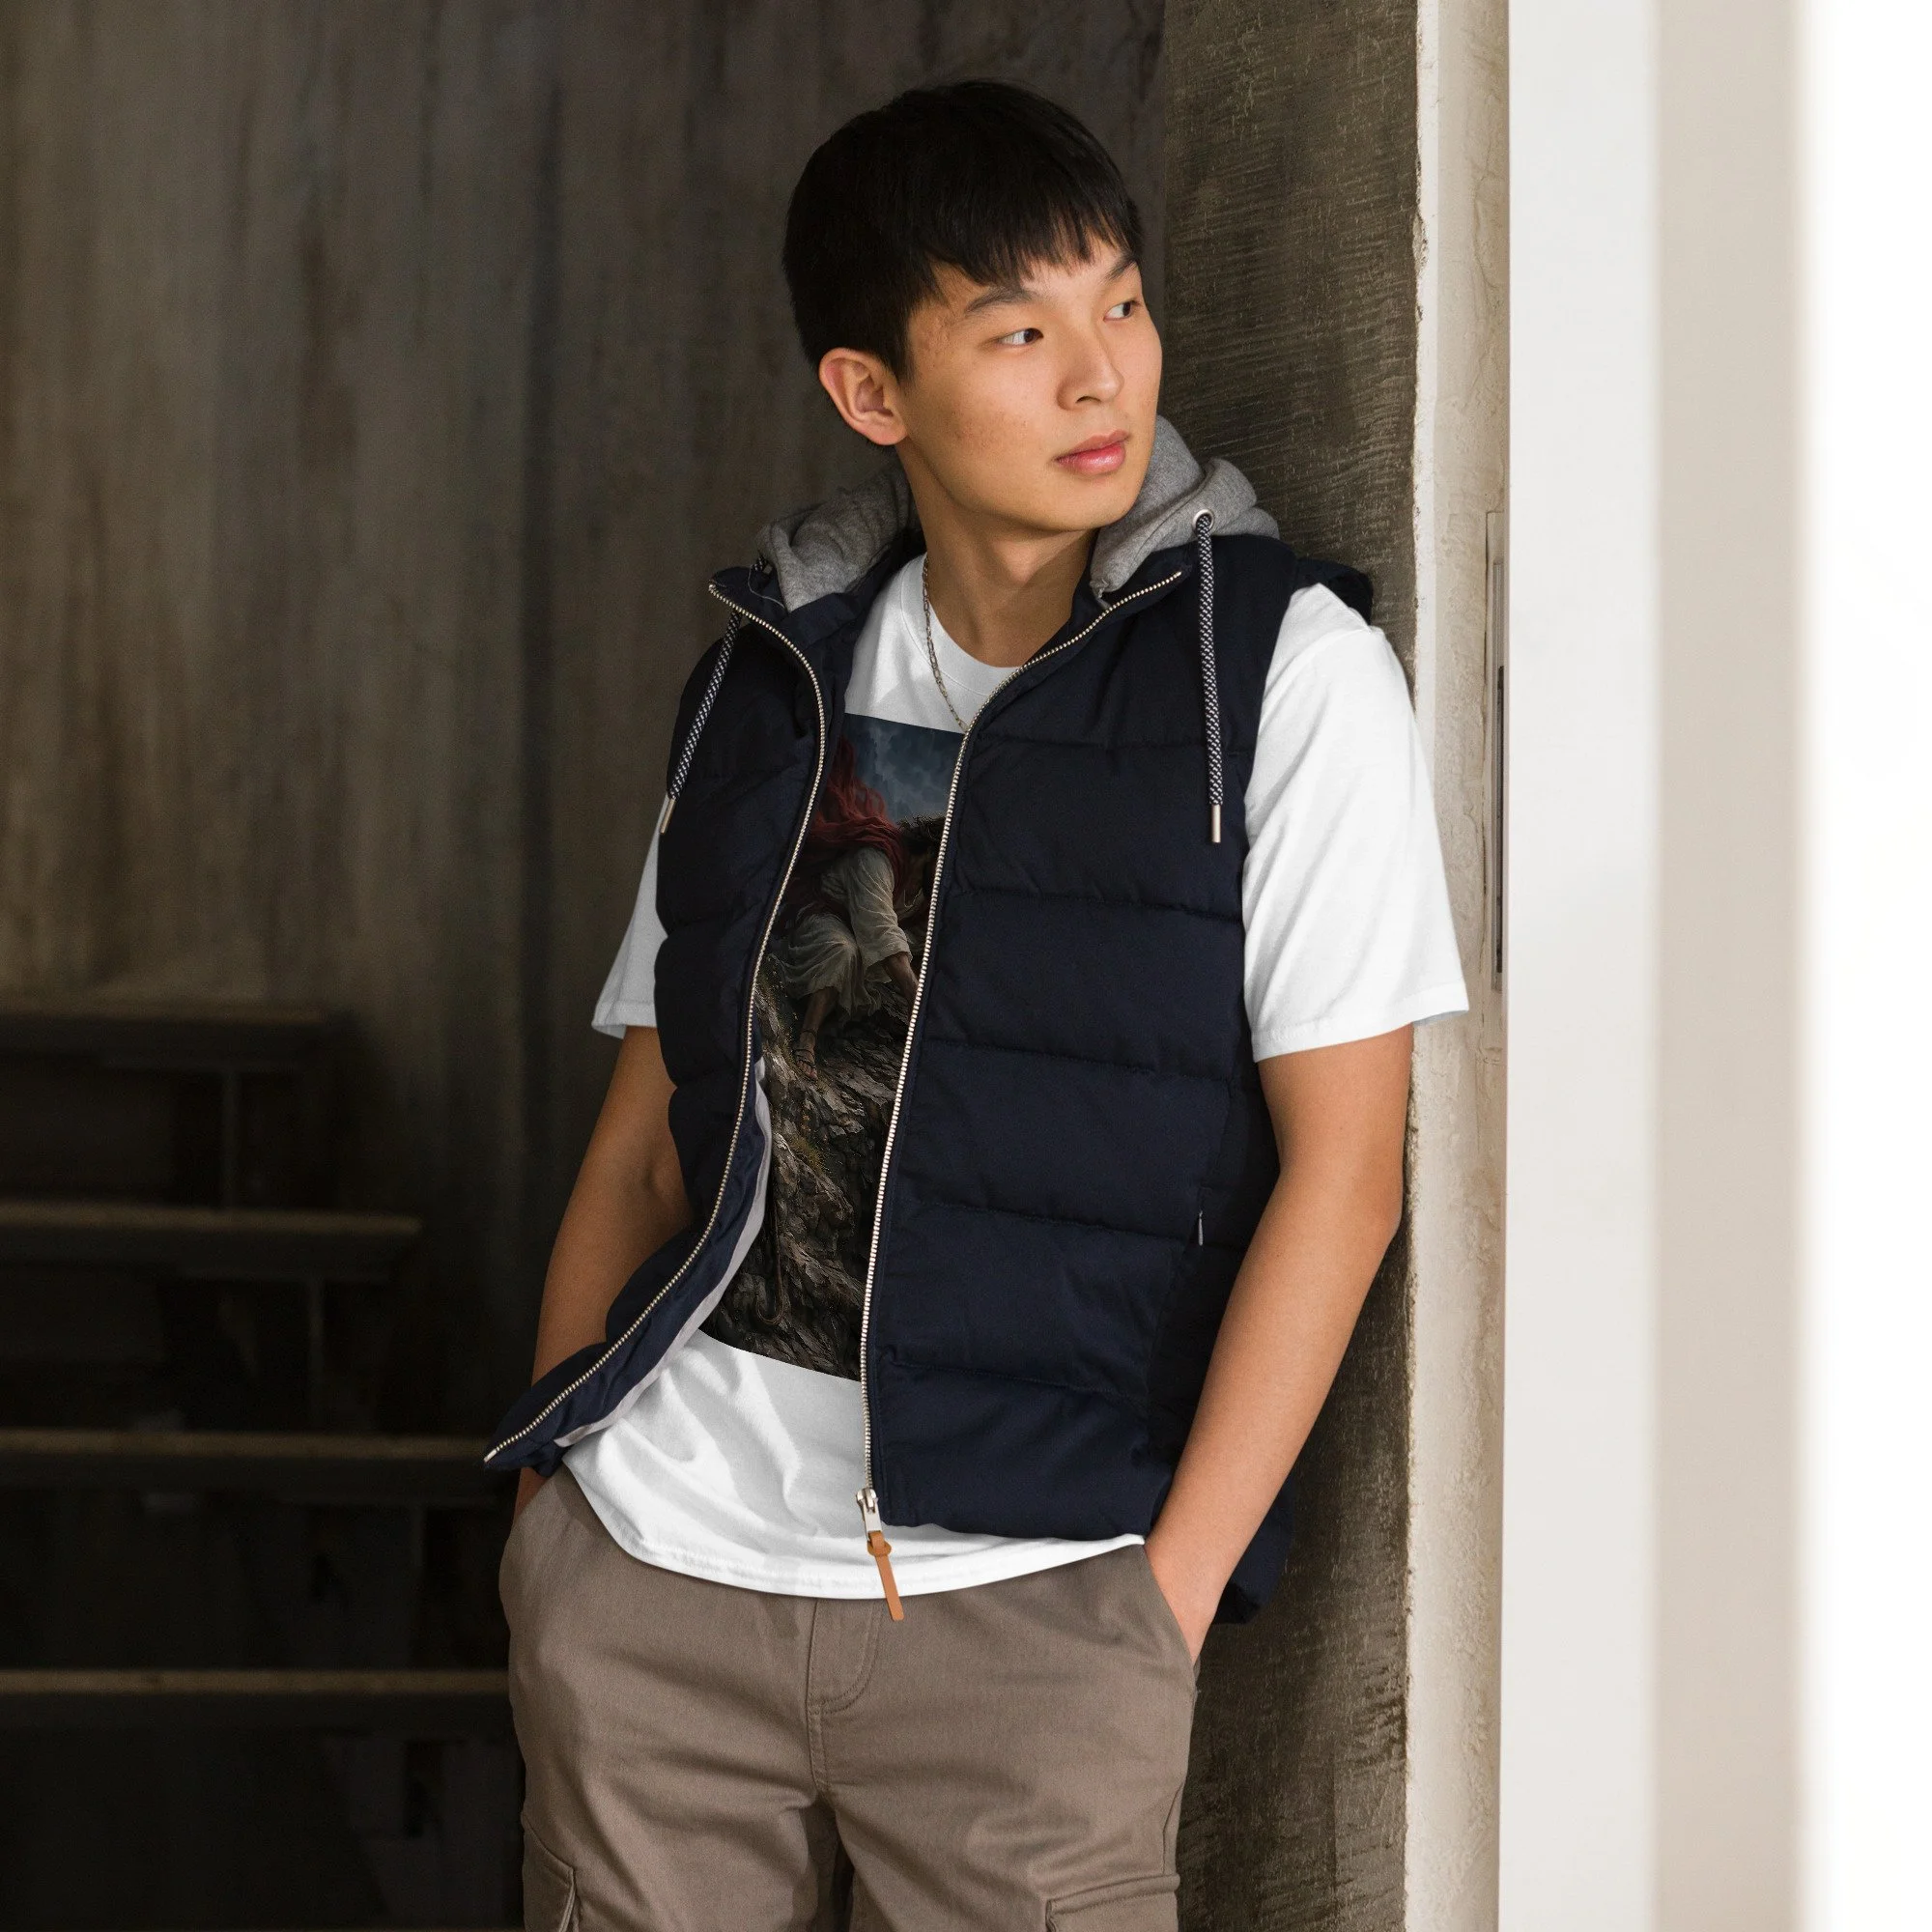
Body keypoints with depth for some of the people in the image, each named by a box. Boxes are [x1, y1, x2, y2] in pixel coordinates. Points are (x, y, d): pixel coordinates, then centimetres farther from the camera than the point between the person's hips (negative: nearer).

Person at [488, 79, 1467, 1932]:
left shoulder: (1285, 672, -2)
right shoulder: (769, 674, 11)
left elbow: (1340, 1168, -6)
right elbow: (648, 1137, 15)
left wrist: (1167, 1589, -11)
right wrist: (549, 1500, 6)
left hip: (1021, 1590, -3)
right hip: (649, 1568, 4)